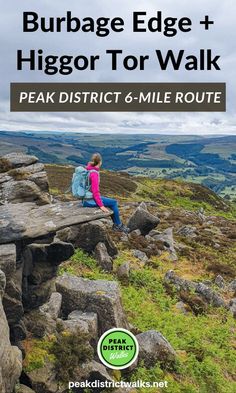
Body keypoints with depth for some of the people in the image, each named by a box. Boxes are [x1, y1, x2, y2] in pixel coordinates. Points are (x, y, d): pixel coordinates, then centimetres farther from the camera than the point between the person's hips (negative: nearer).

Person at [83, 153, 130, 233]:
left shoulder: (88, 170, 7)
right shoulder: (94, 173, -21)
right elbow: (95, 191, -24)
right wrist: (101, 206, -21)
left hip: (86, 198, 10)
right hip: (89, 200, -10)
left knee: (112, 201, 18)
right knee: (114, 203, -3)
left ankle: (116, 224, 22)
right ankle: (118, 225, 13)